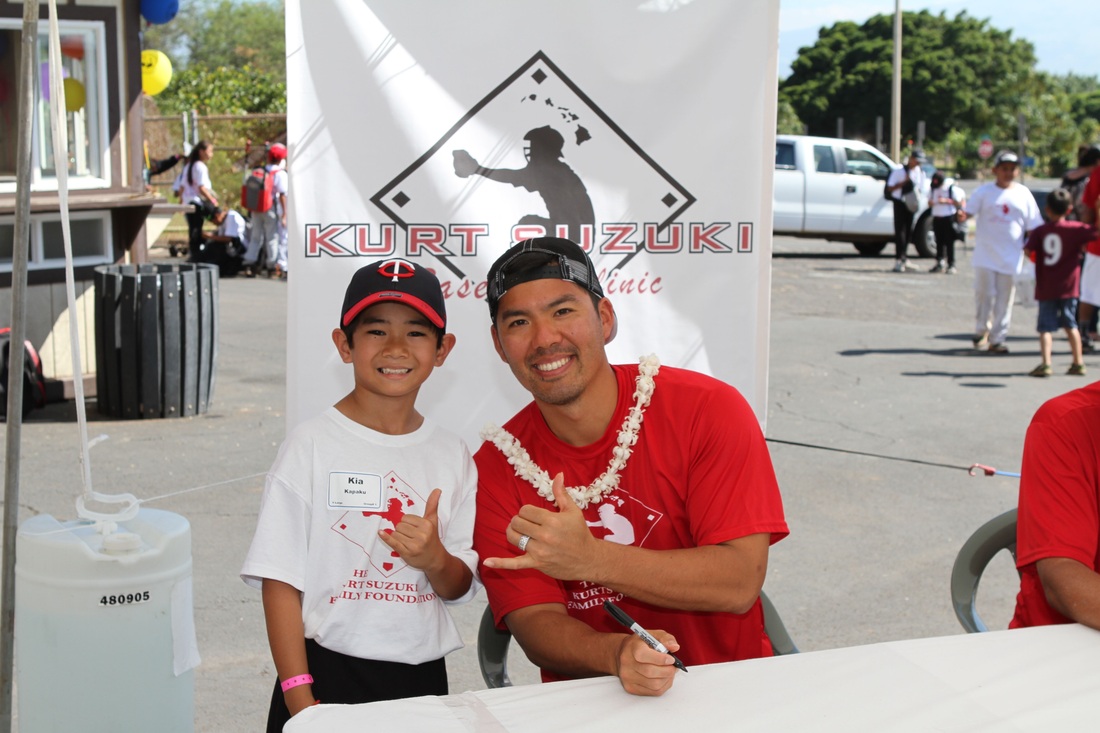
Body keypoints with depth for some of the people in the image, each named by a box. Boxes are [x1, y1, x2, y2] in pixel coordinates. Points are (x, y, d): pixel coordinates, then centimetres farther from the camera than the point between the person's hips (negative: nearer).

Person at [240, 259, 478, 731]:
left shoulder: (451, 456, 3)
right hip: (327, 673, -3)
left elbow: (460, 588, 7)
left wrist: (435, 560, -15)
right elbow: (280, 580, -8)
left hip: (422, 675, 3)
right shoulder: (312, 445, -8)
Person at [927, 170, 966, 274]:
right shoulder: (934, 189, 10)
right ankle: (939, 263, 14)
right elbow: (930, 201, 19)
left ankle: (951, 265, -2)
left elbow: (960, 202, -7)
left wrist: (946, 201, -17)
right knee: (939, 242, 8)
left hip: (949, 218, -5)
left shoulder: (952, 189, -8)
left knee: (949, 242, -5)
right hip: (937, 218, 5)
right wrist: (931, 202, -5)